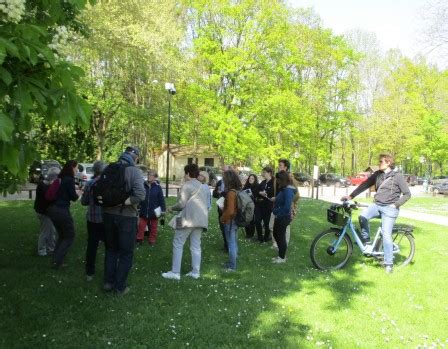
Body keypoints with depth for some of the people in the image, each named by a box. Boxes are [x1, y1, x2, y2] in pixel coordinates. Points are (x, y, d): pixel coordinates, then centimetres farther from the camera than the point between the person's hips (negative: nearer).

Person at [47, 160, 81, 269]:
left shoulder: (60, 178, 11)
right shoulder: (70, 179, -13)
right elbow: (73, 197, -10)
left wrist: (74, 191, 19)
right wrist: (78, 193, 9)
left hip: (52, 209, 8)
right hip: (62, 211, -8)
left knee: (62, 235, 21)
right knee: (70, 237, 6)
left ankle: (56, 259, 20)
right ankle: (57, 261, 1)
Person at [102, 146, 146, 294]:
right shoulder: (134, 171, -12)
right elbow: (140, 194, -26)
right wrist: (123, 202, -17)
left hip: (108, 214, 5)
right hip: (126, 216, -5)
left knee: (111, 250, 21)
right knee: (126, 253, 10)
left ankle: (108, 282, 26)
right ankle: (120, 286, 15)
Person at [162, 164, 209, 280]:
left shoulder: (187, 185, -7)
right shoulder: (203, 187, 18)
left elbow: (181, 204, -11)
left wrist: (171, 208, 5)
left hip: (188, 219, -8)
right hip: (200, 219, 8)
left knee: (178, 244, -1)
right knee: (196, 246, 10)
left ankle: (175, 272, -2)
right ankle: (196, 272, 11)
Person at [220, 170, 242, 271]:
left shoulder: (231, 193, -23)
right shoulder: (237, 191, 4)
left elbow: (230, 211, -25)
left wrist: (222, 218, -11)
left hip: (230, 221, -9)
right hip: (235, 220, 9)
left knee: (231, 244, 0)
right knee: (234, 243, 19)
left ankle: (231, 267, 9)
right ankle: (232, 263, 31)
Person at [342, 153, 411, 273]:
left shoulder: (397, 176, -5)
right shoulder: (377, 174, 8)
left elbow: (407, 194, -2)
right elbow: (364, 185, 6)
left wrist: (396, 204, -11)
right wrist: (351, 196, -1)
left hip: (389, 208, -4)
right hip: (377, 205, 4)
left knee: (386, 234, -7)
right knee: (362, 217, -24)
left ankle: (388, 264, 5)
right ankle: (367, 243, -5)